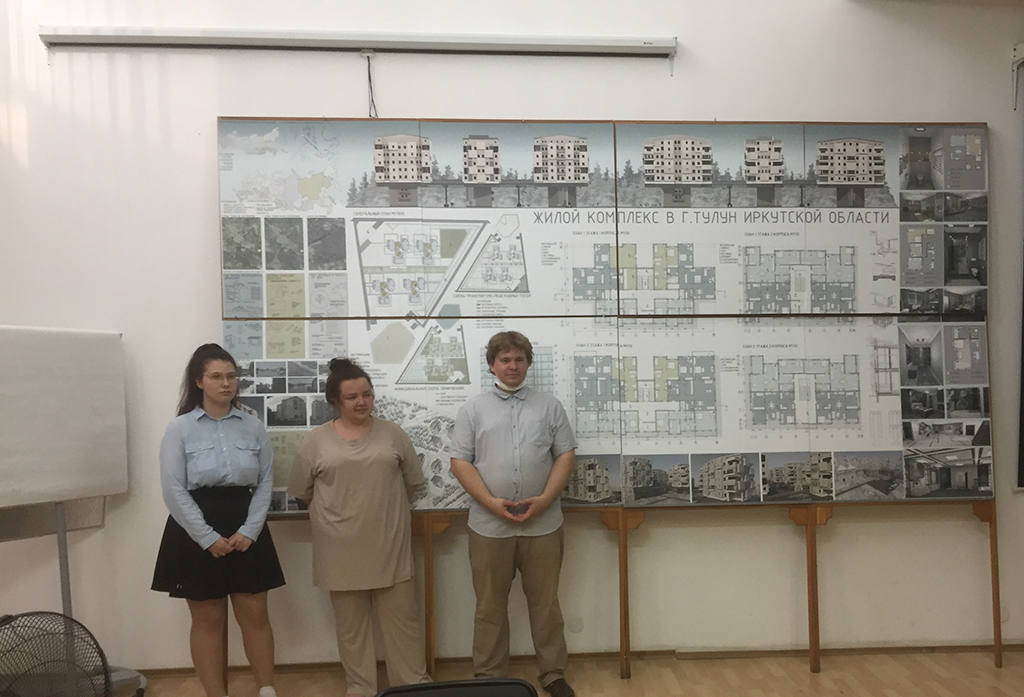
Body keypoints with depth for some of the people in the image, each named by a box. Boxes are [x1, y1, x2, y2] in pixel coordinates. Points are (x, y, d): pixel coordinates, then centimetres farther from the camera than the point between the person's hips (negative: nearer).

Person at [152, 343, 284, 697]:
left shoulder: (253, 426, 3)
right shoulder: (180, 429, -4)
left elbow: (265, 482, 2)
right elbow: (174, 490, -9)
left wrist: (249, 531, -10)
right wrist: (208, 538, -14)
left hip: (245, 529, 2)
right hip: (197, 533, -2)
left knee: (255, 615, 7)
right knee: (208, 619, 8)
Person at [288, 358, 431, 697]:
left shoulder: (392, 434, 2)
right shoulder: (316, 441, -2)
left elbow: (411, 481, 10)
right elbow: (303, 491, 5)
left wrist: (384, 507, 9)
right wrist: (335, 513, 8)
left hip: (389, 546, 1)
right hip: (341, 549, 0)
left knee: (403, 617, 8)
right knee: (351, 624, 12)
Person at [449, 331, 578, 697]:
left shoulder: (549, 406, 8)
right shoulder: (473, 409, 5)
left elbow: (566, 455, 4)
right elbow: (460, 462, -1)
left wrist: (544, 499, -10)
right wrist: (492, 502, -13)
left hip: (542, 524, 1)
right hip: (489, 525, 0)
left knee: (545, 602, 11)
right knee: (490, 606, 9)